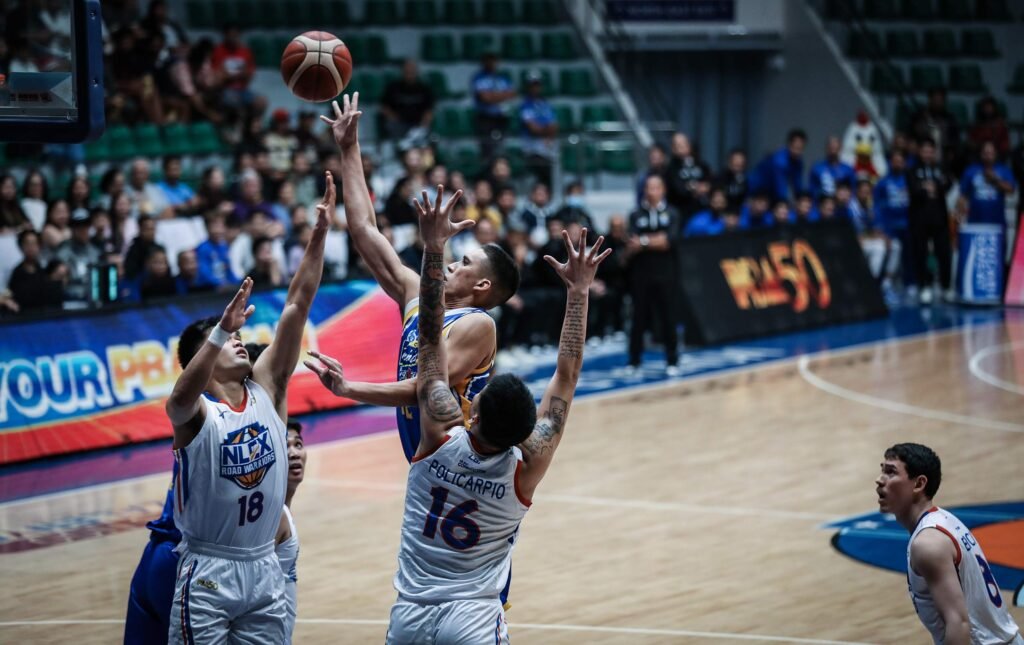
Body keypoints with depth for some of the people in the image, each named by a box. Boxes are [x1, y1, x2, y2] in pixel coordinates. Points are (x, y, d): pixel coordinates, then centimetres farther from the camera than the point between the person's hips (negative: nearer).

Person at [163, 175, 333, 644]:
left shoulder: (266, 389, 5)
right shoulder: (193, 412, -9)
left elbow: (297, 305, 0)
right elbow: (183, 397, -35)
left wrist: (320, 233, -6)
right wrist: (223, 329, -48)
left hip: (264, 568, 5)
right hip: (208, 571, -5)